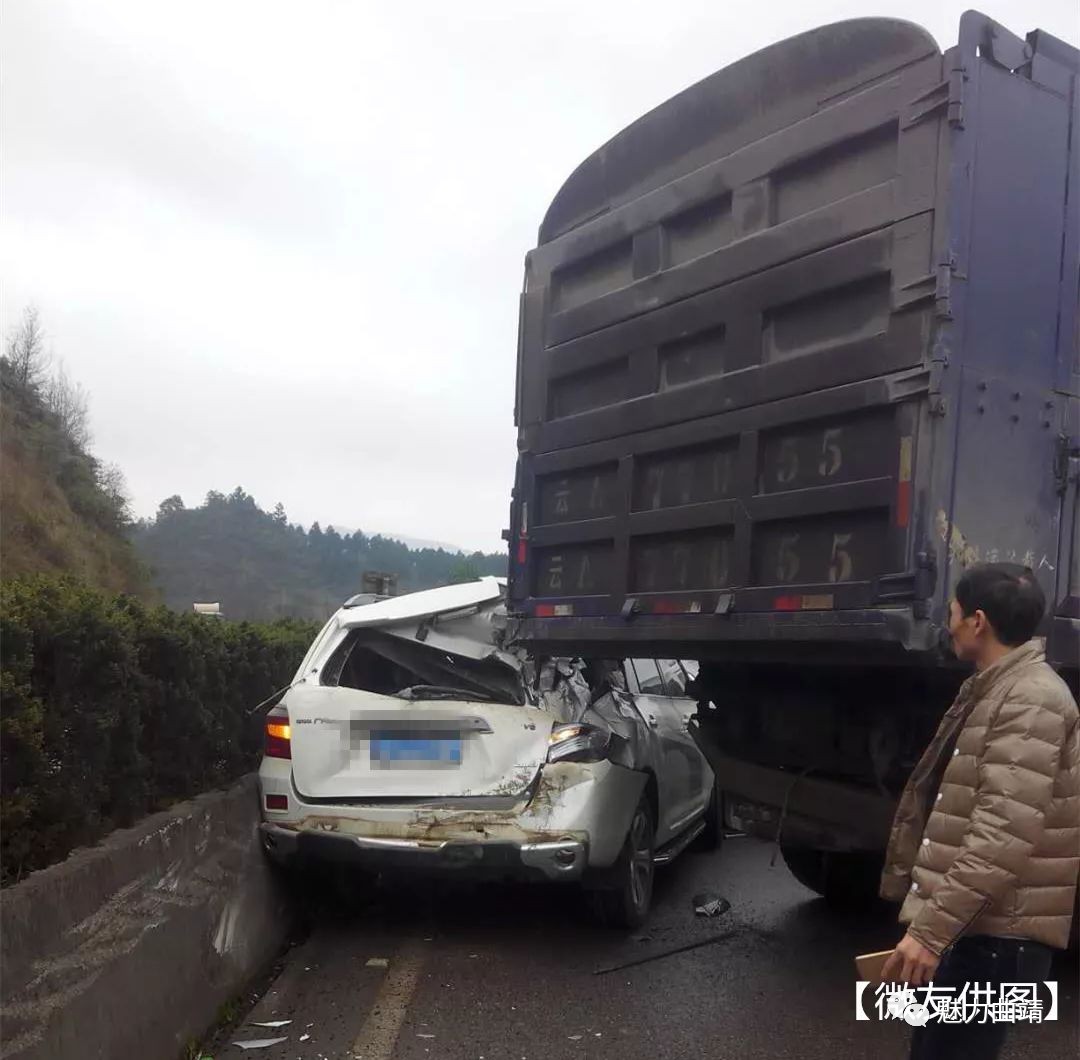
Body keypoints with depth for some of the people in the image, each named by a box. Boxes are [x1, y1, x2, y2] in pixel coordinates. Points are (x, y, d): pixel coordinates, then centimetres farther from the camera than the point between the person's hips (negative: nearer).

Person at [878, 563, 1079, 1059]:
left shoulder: (1031, 700, -16)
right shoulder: (992, 691, 17)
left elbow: (1005, 835, -26)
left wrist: (931, 929, -27)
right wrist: (930, 921, 24)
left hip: (992, 936, -10)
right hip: (967, 927, 10)